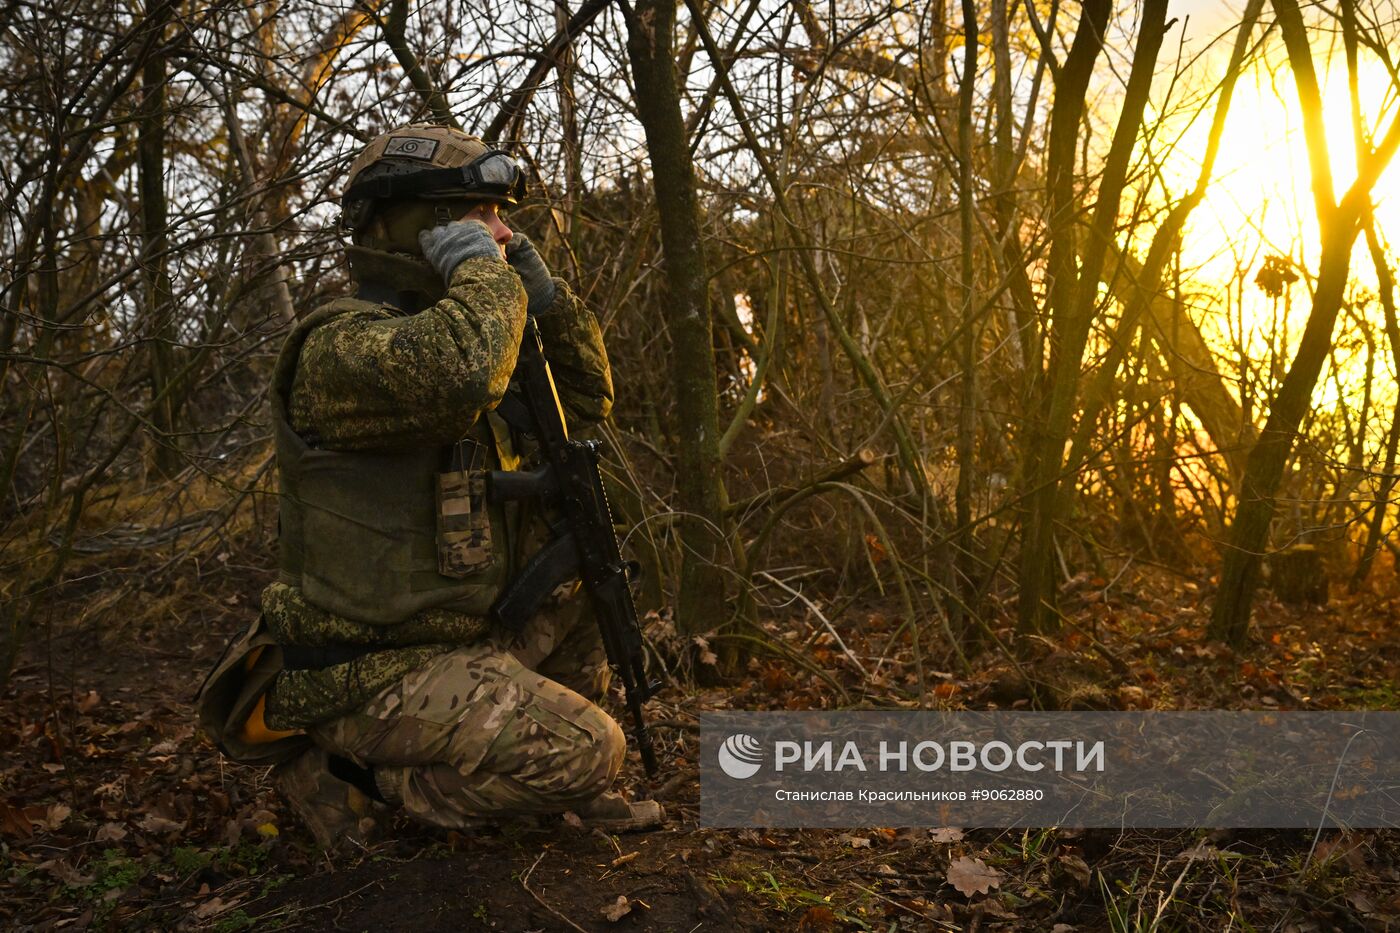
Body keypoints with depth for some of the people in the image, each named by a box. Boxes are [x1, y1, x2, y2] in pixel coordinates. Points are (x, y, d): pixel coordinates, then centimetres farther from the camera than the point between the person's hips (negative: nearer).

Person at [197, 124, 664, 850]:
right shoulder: (341, 344, -19)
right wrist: (482, 271, -22)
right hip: (365, 675, -9)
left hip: (459, 638, 9)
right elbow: (455, 375, -42)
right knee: (588, 751, -18)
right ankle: (351, 774, -1)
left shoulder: (449, 332, 10)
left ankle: (561, 783, 22)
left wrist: (541, 293, 2)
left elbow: (586, 396, 17)